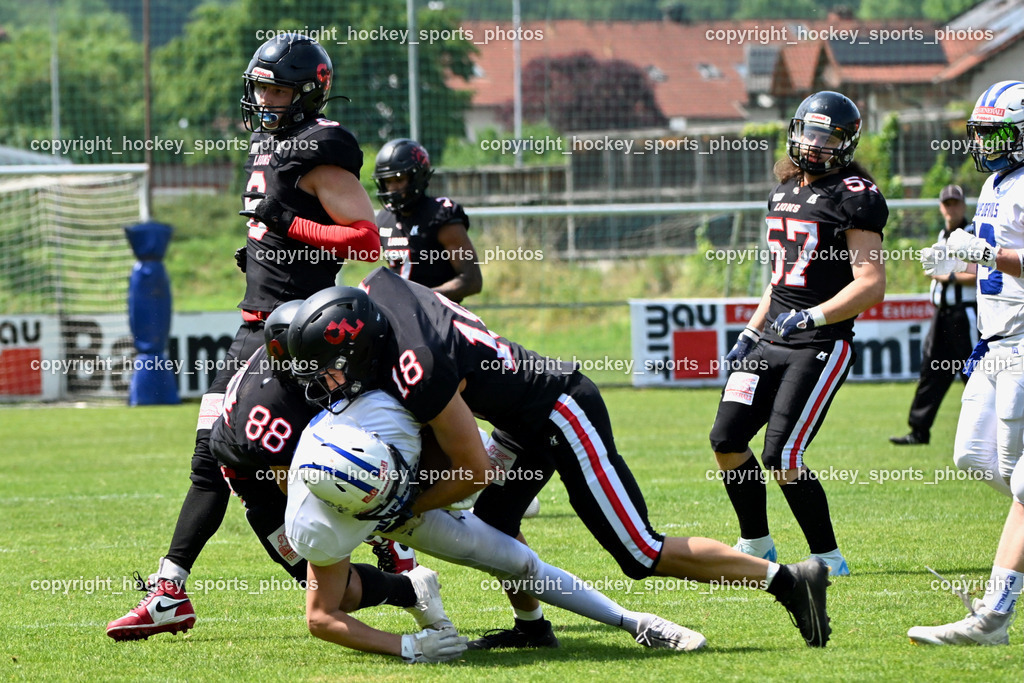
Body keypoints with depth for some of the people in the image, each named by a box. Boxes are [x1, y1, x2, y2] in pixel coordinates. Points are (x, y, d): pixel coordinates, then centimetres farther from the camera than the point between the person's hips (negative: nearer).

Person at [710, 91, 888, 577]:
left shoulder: (854, 198, -9)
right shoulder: (784, 194, 16)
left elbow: (871, 285, -16)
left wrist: (812, 318, -25)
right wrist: (749, 334, 19)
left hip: (821, 346, -8)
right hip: (771, 342, 8)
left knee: (781, 458, -13)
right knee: (727, 441, 3)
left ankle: (828, 558, 1)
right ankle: (756, 546, 20)